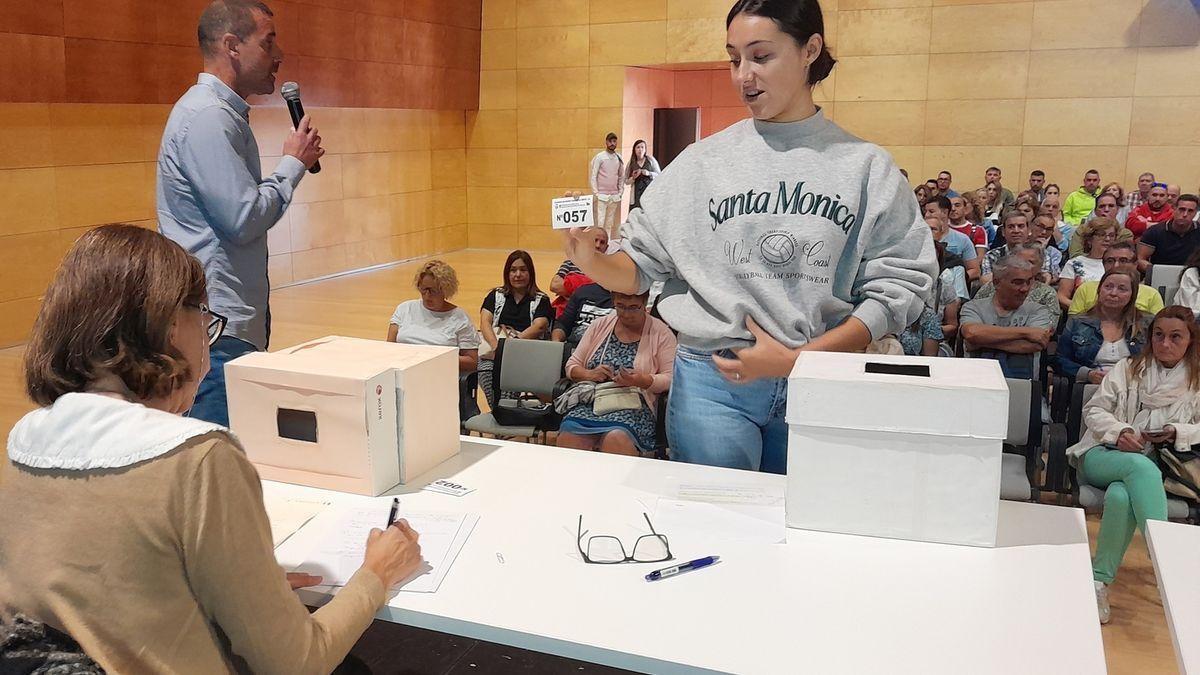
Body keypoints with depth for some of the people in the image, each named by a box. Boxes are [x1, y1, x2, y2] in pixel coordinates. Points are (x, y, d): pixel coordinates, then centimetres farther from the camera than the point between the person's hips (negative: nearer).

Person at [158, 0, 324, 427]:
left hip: (231, 317, 10)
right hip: (216, 327, -10)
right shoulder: (207, 117, -15)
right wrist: (293, 164, -7)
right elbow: (243, 219, -20)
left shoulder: (223, 113, 17)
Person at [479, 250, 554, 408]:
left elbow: (539, 327, -2)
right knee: (485, 368, -34)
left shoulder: (541, 300, 15)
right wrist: (496, 345, -15)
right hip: (493, 352, 2)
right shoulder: (495, 295, 22)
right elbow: (485, 322, 6)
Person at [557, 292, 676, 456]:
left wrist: (642, 381, -19)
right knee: (568, 435, -28)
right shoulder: (600, 325, 15)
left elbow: (671, 378, -1)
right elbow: (572, 365, 17)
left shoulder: (661, 332, 5)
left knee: (616, 438, -36)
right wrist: (590, 374, -5)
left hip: (634, 407, -3)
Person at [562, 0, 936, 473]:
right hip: (711, 381, 0)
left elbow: (899, 287, -3)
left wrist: (797, 359, -12)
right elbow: (639, 266, 4)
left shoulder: (866, 166, 0)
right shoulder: (702, 162, 3)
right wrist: (592, 262, -19)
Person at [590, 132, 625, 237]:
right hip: (602, 195, -4)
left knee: (610, 222, 7)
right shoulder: (599, 157, -3)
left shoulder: (619, 158, 9)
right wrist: (595, 192, -8)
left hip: (614, 196, 4)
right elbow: (593, 176, -3)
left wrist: (621, 191, 7)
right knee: (600, 221, -9)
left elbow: (621, 176, 15)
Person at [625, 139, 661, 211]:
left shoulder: (650, 160, 6)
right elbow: (626, 181, 11)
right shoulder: (631, 163, 8)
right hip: (637, 194, 1)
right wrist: (633, 178, -9)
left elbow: (659, 175, 8)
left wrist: (649, 173, -9)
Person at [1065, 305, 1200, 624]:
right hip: (1103, 455, 0)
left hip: (1154, 466, 1)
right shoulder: (1128, 369, 9)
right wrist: (1120, 431, -13)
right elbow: (1093, 410, 6)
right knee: (1142, 467, -39)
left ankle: (1100, 579, -29)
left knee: (1121, 497, -37)